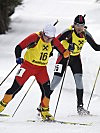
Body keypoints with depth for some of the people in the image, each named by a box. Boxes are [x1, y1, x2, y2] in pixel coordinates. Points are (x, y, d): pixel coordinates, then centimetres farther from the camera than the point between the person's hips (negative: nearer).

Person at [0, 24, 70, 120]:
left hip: (42, 68, 4)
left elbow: (64, 53, 2)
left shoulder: (53, 41, -3)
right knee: (16, 86, -6)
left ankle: (45, 112, 2)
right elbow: (19, 47, -19)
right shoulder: (35, 37, -18)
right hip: (28, 65, -4)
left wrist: (67, 52, -19)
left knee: (47, 88, -11)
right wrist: (18, 58, -33)